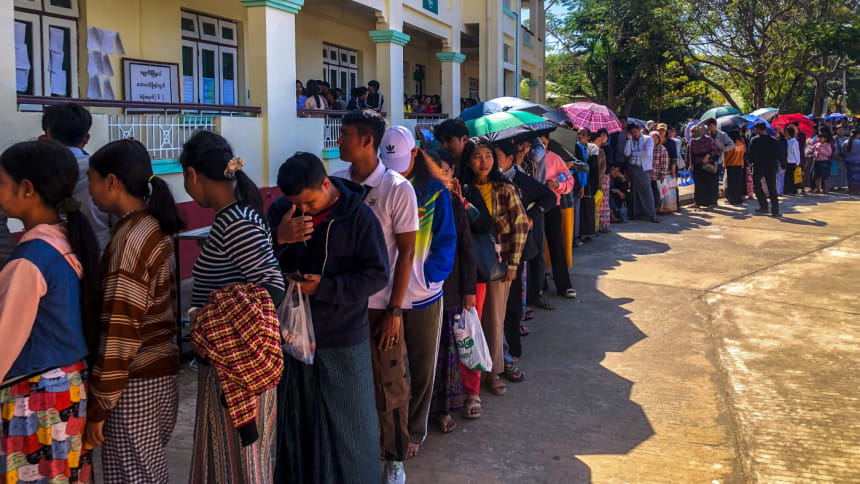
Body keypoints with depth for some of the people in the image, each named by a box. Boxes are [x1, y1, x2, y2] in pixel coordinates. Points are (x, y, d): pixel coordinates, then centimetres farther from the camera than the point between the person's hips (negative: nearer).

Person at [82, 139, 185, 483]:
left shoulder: (129, 239, -17)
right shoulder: (157, 229, 8)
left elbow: (119, 330, -19)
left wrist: (98, 405, -14)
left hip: (135, 388, -8)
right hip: (163, 375, 8)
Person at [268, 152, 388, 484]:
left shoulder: (359, 217, -11)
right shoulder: (280, 211, 0)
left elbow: (378, 275, -12)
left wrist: (323, 288, -19)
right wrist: (278, 239, -22)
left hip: (341, 341, -3)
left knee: (347, 423, 8)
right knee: (292, 419, 16)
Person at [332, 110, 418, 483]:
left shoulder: (397, 189, -10)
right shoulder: (334, 182, 1)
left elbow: (406, 252, -9)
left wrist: (395, 310, -11)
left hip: (379, 304, -3)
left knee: (389, 385, 6)